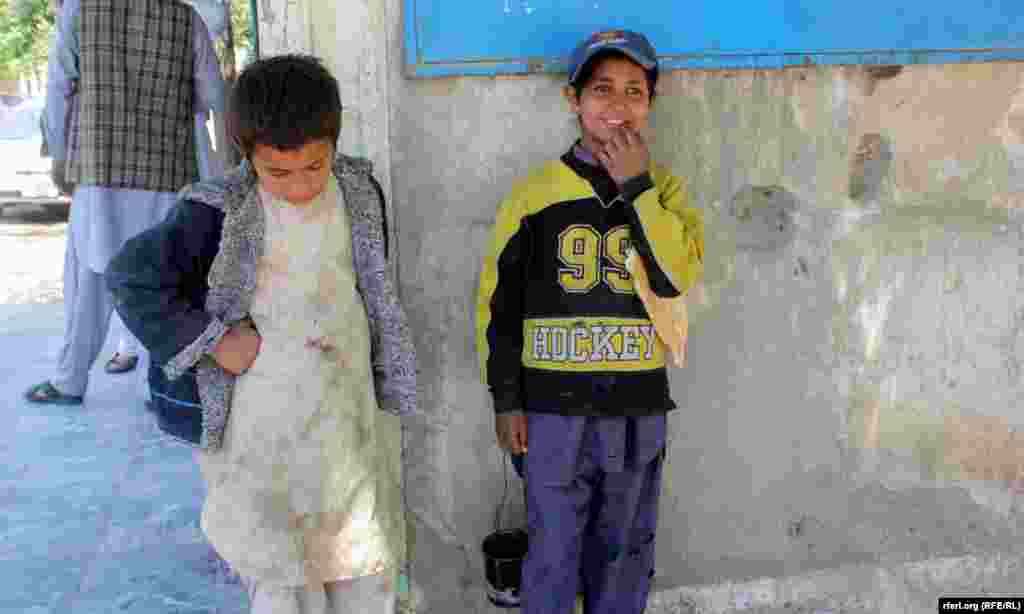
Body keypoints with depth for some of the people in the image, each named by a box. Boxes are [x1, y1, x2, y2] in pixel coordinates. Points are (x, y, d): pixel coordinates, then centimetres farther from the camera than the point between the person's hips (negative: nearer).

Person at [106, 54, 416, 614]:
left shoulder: (361, 192, -2)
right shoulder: (219, 212, -15)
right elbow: (131, 276, -8)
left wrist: (386, 386, 15)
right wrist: (214, 341, -15)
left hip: (351, 415, 4)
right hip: (264, 429, -4)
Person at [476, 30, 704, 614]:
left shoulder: (665, 188, 3)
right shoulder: (535, 191, -3)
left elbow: (678, 277, -14)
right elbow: (498, 302, 1)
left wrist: (636, 186, -14)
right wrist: (506, 399, -1)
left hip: (639, 408, 2)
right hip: (555, 406, -2)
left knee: (624, 551, 16)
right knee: (554, 553, 8)